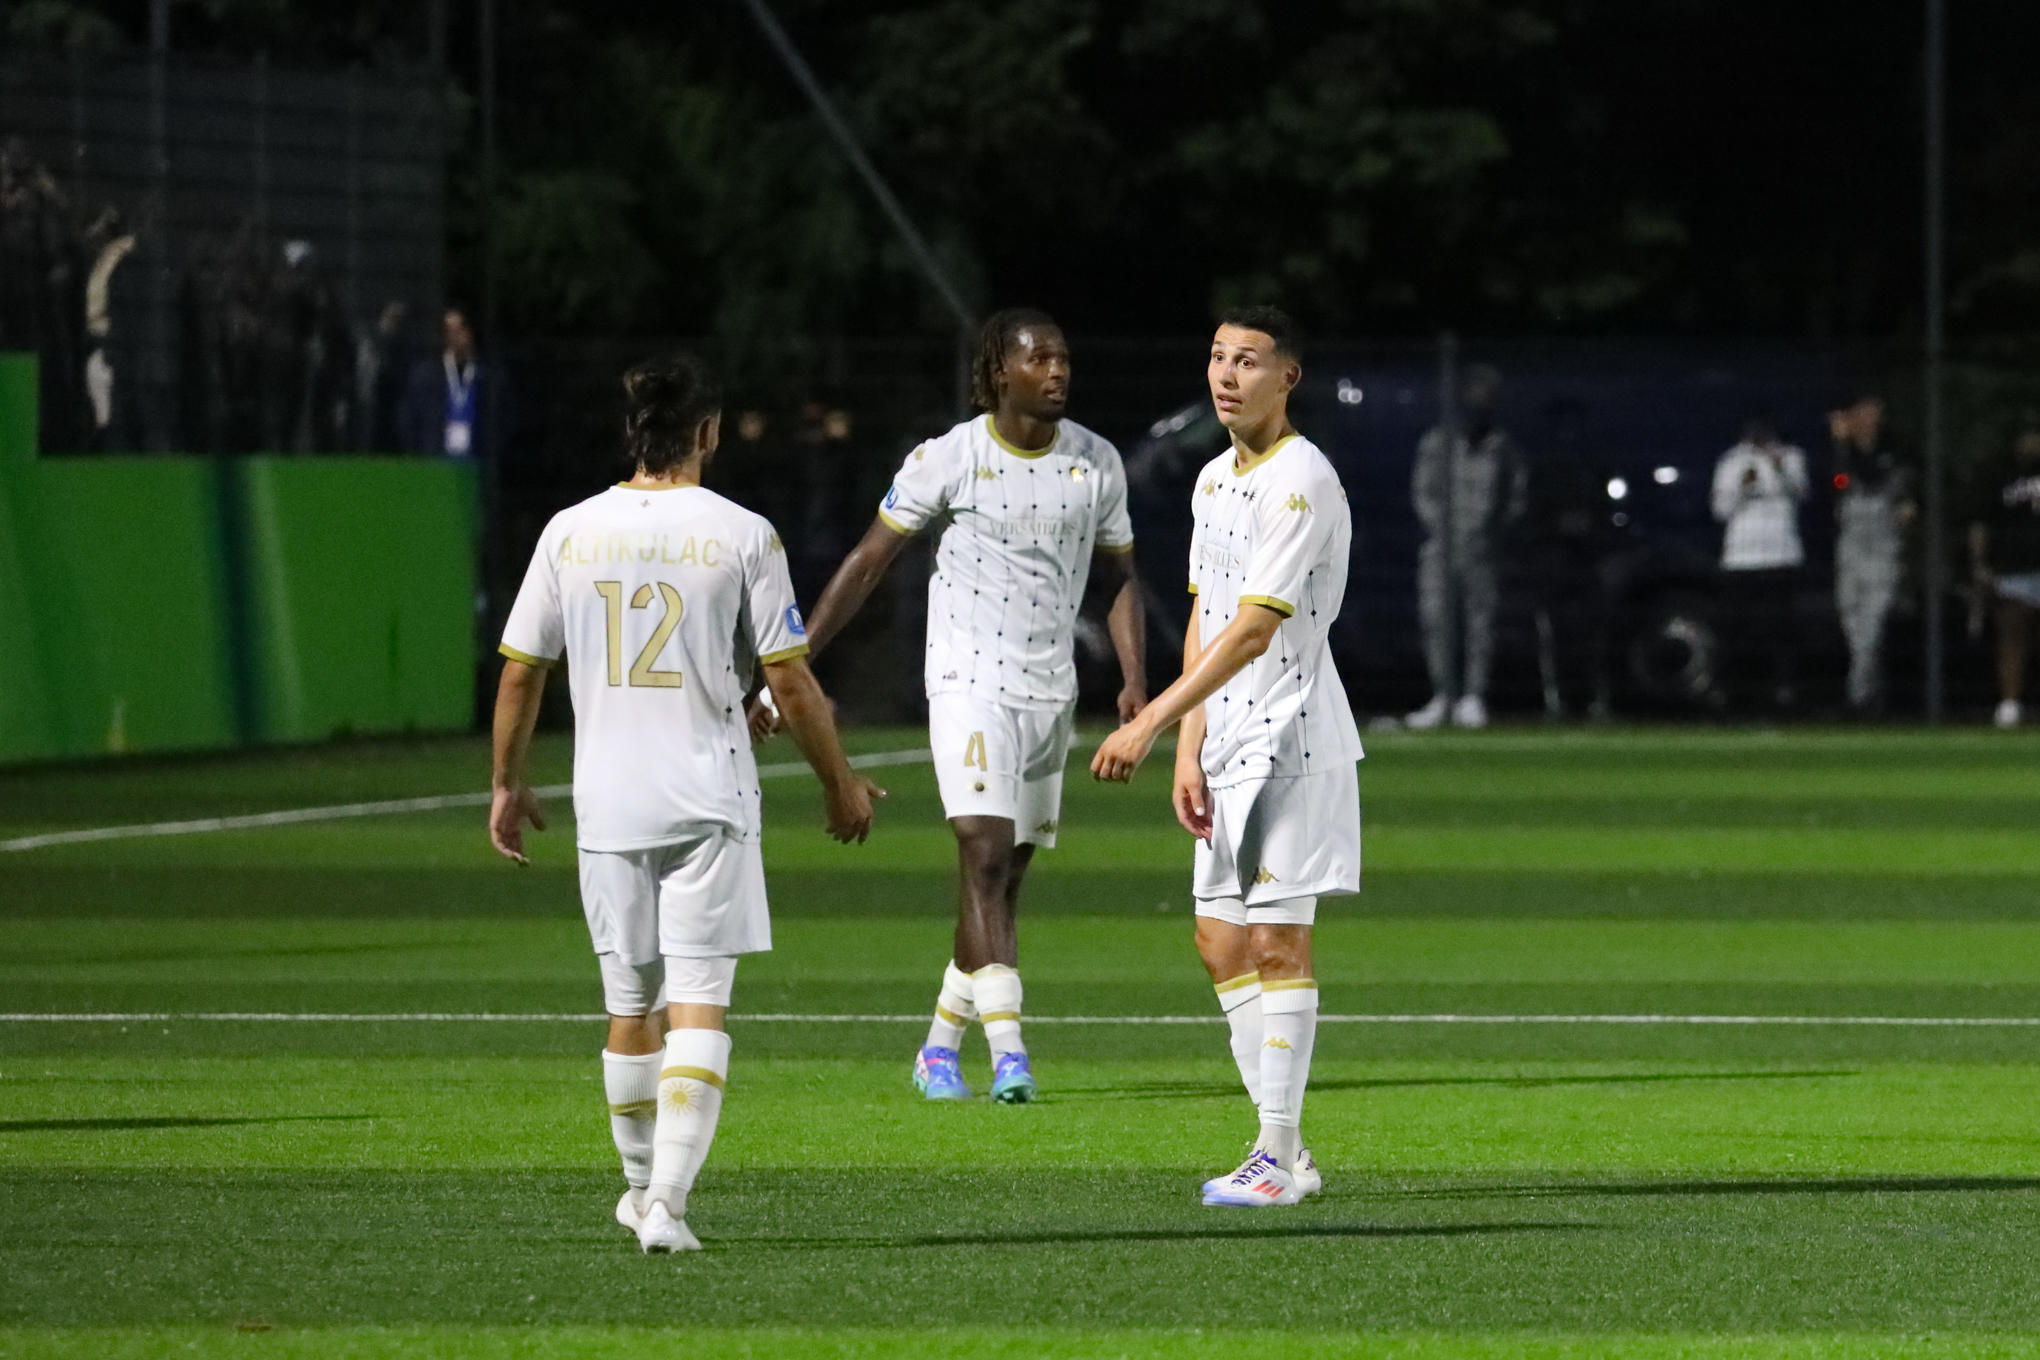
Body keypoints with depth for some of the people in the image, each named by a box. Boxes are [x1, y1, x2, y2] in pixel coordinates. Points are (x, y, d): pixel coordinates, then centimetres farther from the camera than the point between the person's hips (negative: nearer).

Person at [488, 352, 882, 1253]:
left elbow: (520, 671, 7)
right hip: (709, 799, -3)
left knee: (629, 1004, 16)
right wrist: (840, 783, 9)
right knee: (698, 1007, -4)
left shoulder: (570, 533, 2)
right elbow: (790, 680, -4)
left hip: (606, 800, 3)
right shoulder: (740, 535, -6)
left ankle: (643, 1184, 30)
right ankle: (666, 1201, -16)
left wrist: (508, 783, 21)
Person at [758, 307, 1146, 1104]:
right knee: (985, 855, -18)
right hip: (969, 682, -5)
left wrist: (1134, 679, 2)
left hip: (1051, 694, 5)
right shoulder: (948, 460, -5)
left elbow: (1117, 576, 16)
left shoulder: (1096, 463, 6)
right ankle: (1007, 1052, -23)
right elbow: (869, 561, 0)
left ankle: (940, 1047, 19)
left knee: (1005, 879, 7)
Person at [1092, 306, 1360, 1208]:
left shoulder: (1300, 482, -14)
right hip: (1230, 744, 9)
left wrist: (1152, 721, -22)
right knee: (1221, 945, 7)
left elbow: (1252, 629, -20)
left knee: (1277, 940, -9)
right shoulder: (1214, 480, 15)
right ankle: (1286, 1151, 12)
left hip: (1293, 737, -9)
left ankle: (1276, 1158, -6)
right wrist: (1188, 752, 10)